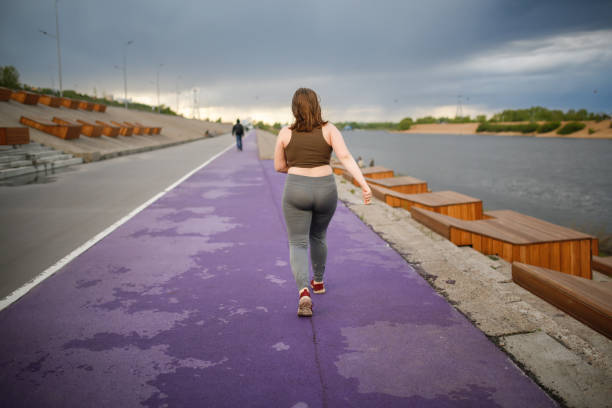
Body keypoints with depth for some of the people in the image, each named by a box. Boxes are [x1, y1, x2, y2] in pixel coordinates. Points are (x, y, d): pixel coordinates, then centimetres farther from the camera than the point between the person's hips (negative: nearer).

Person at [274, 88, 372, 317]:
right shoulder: (329, 130, -2)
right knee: (318, 236, 27)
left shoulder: (285, 133, -2)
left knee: (297, 245, 3)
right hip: (325, 191, 2)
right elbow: (346, 158, -15)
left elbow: (279, 166, 8)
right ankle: (318, 281, 41)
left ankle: (303, 292, -18)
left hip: (296, 191, -2)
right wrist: (364, 184, -20)